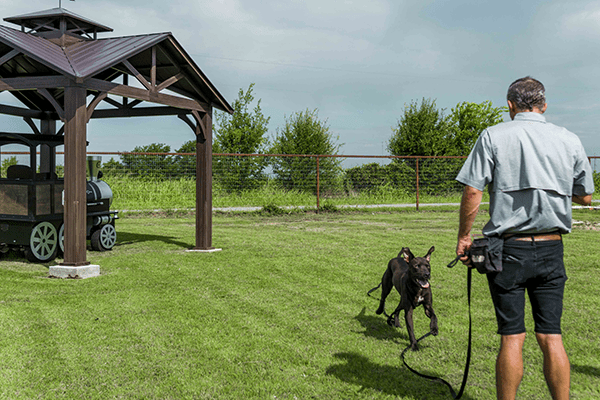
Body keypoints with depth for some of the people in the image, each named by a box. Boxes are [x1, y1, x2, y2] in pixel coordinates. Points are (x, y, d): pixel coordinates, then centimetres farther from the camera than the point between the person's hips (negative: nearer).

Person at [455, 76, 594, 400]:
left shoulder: (493, 136, -3)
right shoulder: (569, 140, 6)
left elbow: (472, 192, -9)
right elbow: (585, 197, 12)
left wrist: (464, 236, 2)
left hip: (508, 247, -2)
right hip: (551, 248, 3)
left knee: (511, 337, 3)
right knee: (551, 337, 7)